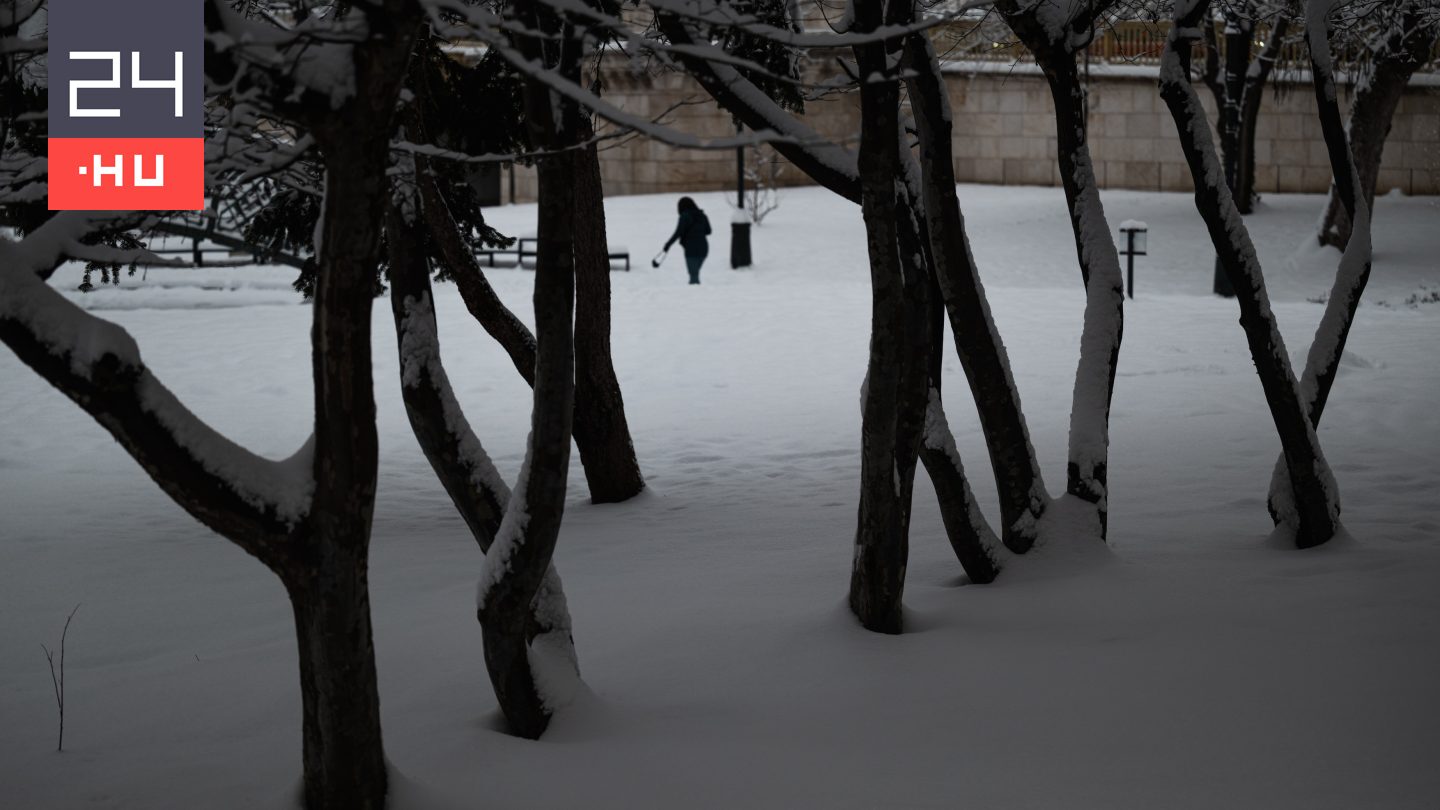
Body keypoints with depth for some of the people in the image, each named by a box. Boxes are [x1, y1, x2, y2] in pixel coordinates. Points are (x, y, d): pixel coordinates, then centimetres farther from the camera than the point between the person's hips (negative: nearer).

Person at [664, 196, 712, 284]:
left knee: (693, 274, -3)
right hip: (703, 248, 6)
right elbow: (708, 231, 16)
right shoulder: (702, 215, 8)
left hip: (691, 248, -6)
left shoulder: (685, 216, -10)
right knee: (695, 273, 18)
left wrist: (668, 244, -7)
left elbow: (678, 233, -14)